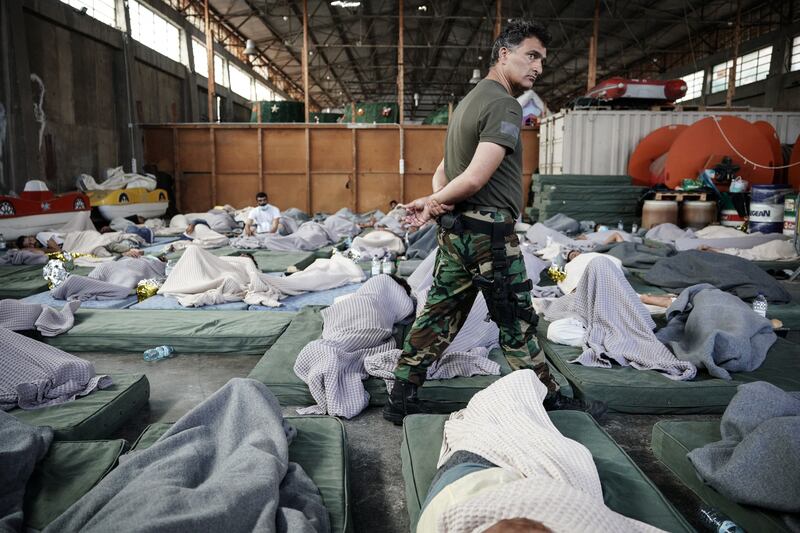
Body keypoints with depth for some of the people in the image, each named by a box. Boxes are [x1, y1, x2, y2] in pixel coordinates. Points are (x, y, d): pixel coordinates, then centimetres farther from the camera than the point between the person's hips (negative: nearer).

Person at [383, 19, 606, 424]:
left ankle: (400, 400, 20)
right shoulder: (505, 106, -14)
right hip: (489, 232, -9)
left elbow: (443, 170, 17)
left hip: (455, 230, 9)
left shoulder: (470, 100, 18)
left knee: (438, 316, 12)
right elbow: (474, 179, -22)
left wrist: (436, 200, -1)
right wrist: (432, 203, -7)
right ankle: (549, 401, 22)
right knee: (517, 323, 5)